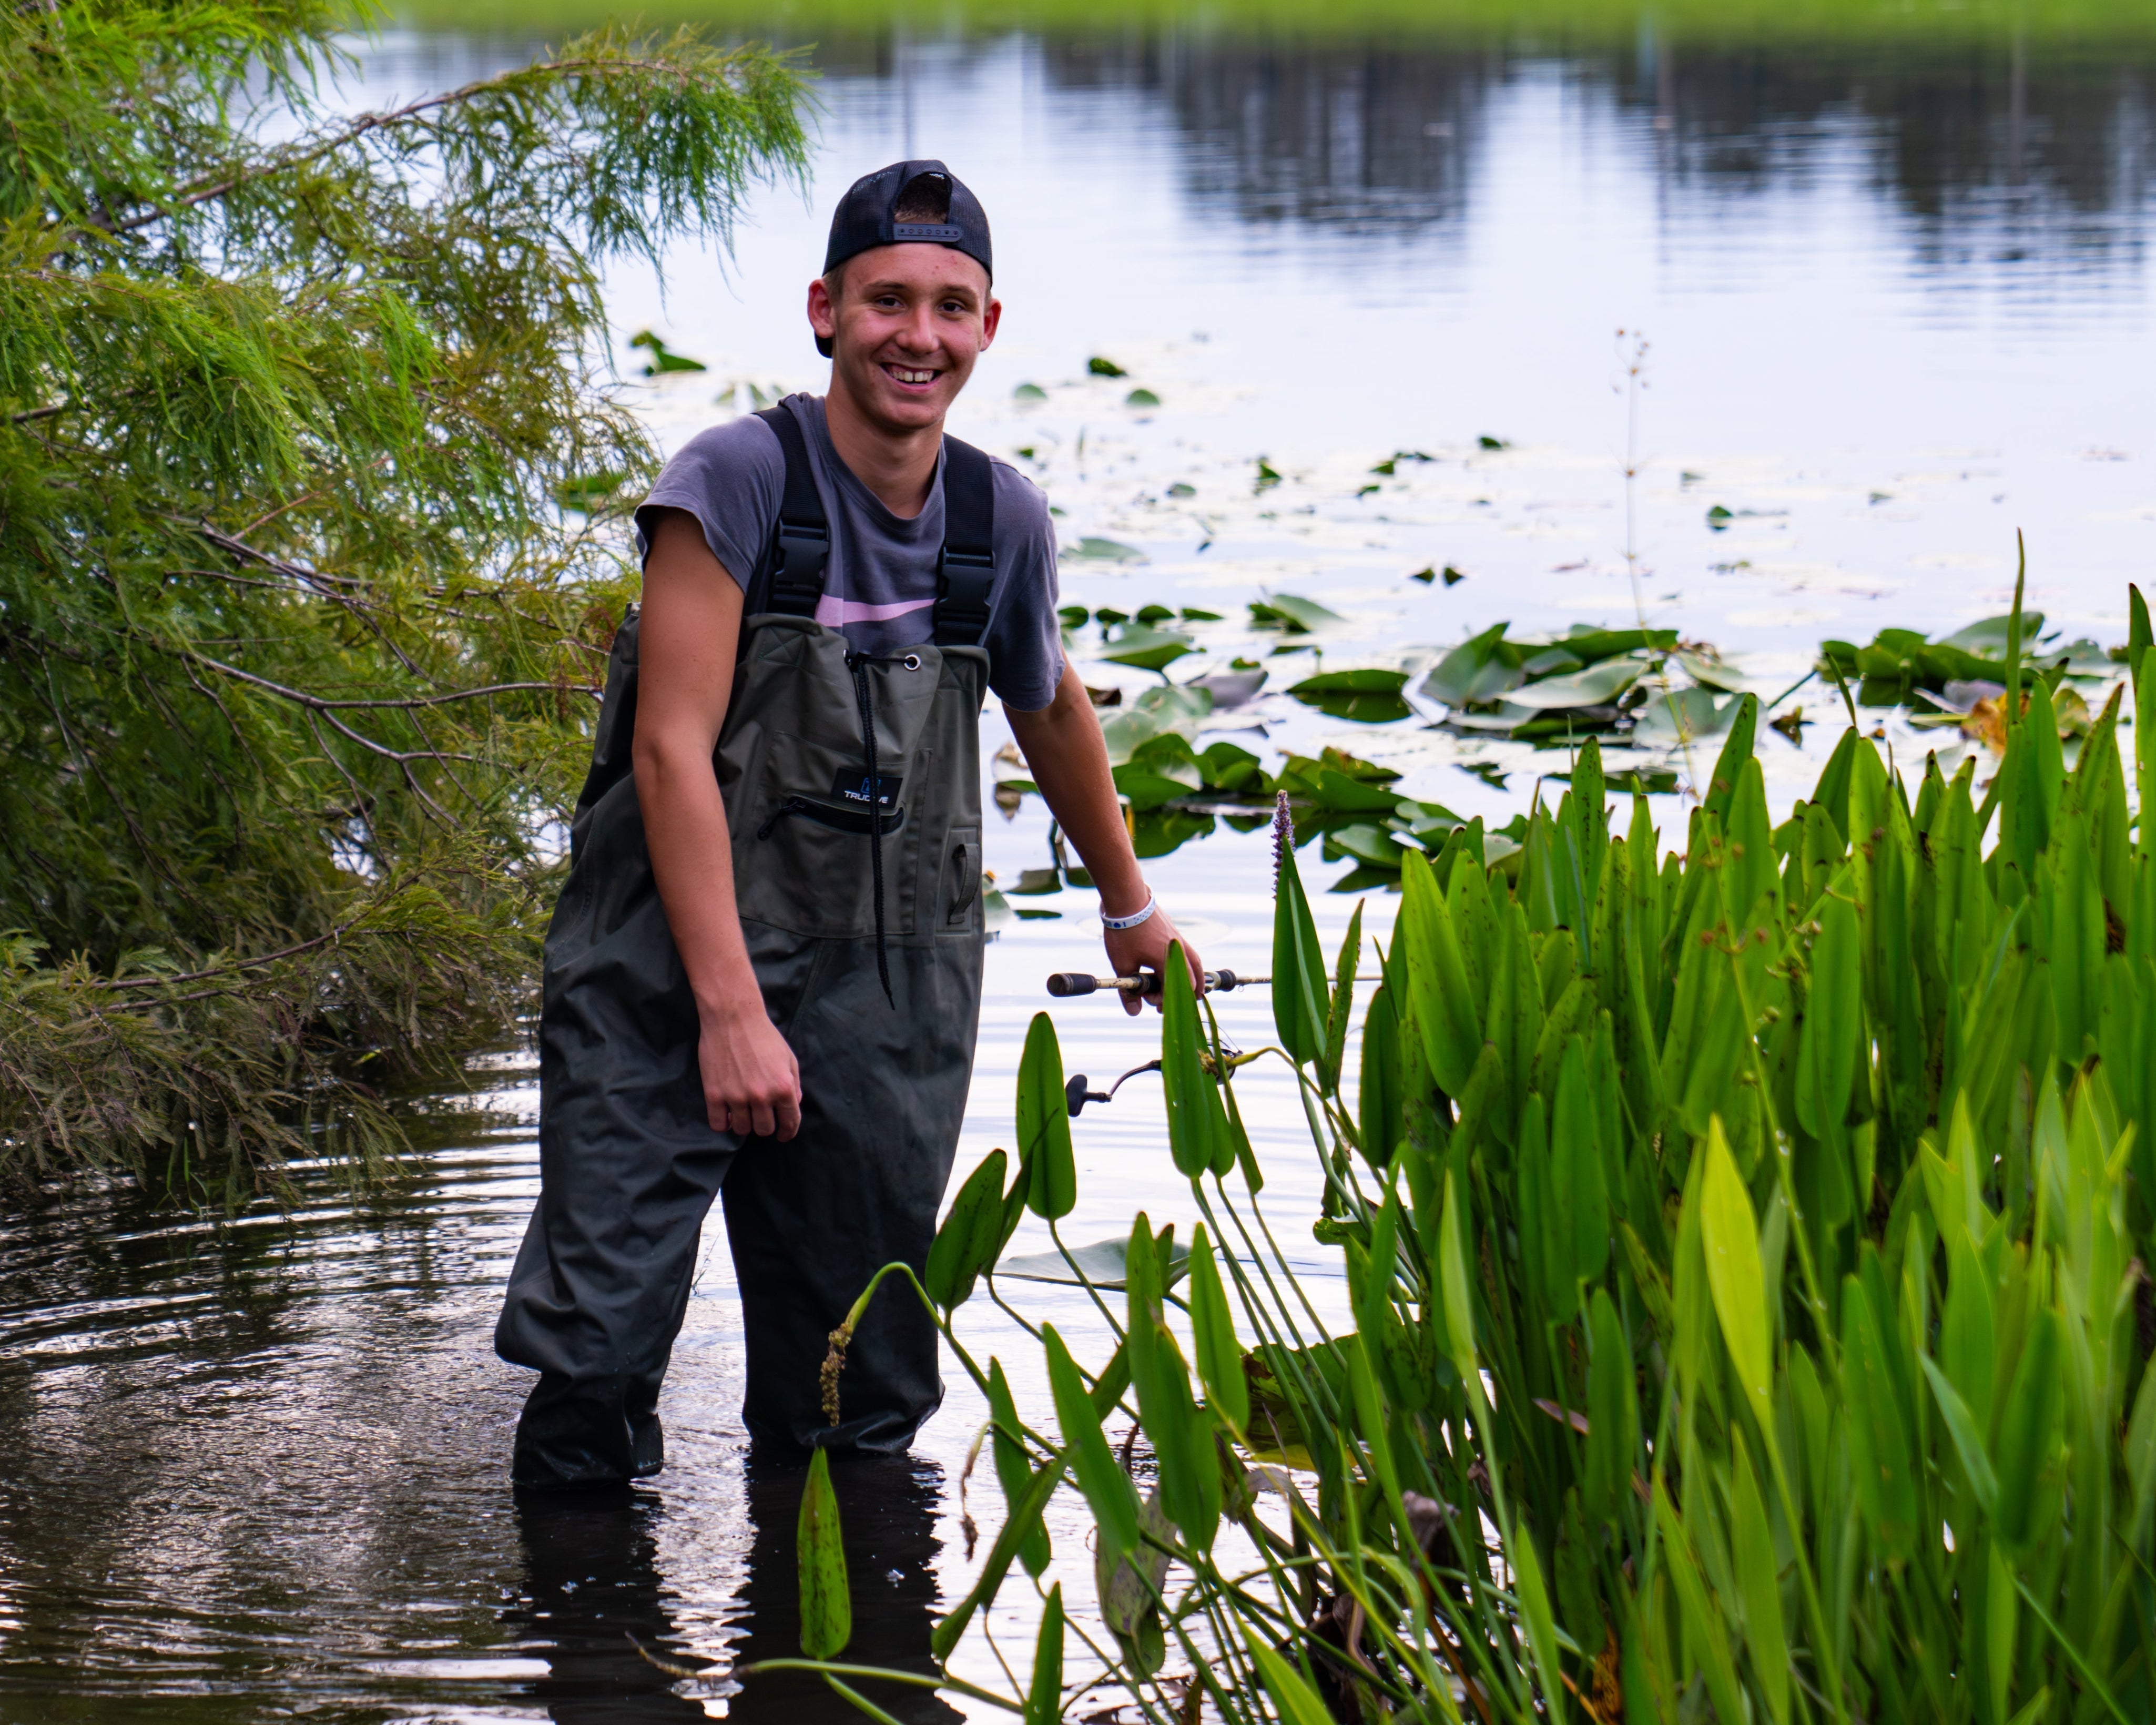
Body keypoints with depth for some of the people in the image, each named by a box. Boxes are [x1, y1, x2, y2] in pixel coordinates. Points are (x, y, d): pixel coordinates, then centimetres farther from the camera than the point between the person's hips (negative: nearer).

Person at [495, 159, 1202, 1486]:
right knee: (596, 1372, -11)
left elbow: (1053, 709, 26)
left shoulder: (1005, 520, 5)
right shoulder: (735, 481, -10)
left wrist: (1130, 903, 41)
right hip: (670, 974, -4)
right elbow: (673, 749, -15)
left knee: (858, 1428, 5)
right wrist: (731, 1010, -22)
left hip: (890, 1008, 4)